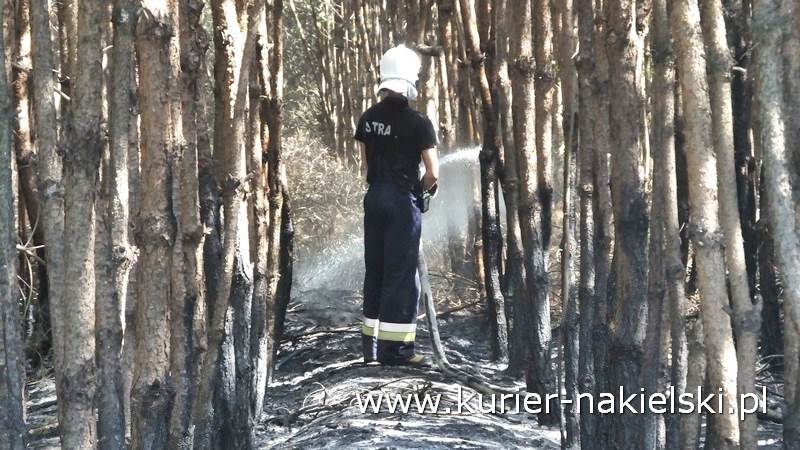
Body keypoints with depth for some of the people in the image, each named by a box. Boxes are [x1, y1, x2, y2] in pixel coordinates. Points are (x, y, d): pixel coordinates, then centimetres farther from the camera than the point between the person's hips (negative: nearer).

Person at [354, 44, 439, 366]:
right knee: (401, 273, 0)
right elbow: (433, 173, -13)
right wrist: (420, 189, 6)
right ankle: (395, 347, 2)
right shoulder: (417, 122, -13)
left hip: (374, 196, 6)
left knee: (374, 269, 13)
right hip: (402, 200, -6)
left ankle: (371, 343, 19)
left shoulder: (368, 118, 5)